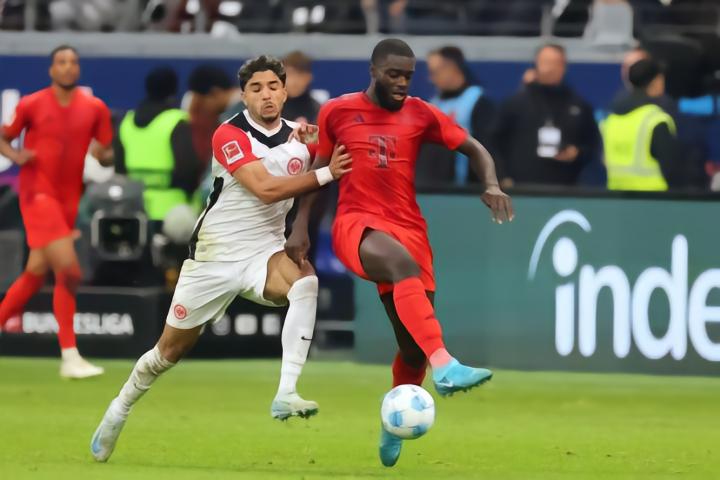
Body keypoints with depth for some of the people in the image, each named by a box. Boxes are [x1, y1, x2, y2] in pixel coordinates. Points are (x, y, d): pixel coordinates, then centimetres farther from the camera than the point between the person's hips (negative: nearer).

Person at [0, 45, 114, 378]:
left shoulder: (95, 109, 6)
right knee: (68, 270, -17)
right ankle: (69, 357, -14)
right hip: (38, 192, -5)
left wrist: (102, 156, -12)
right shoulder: (31, 105, -2)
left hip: (70, 198, 5)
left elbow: (107, 153, 11)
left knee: (36, 272, 10)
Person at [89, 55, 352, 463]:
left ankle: (286, 395, -37)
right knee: (171, 349, 7)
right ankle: (117, 414, 33)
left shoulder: (300, 138, 2)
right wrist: (325, 174, -27)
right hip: (215, 256, -3)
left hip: (266, 252, 3)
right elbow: (265, 187, -26)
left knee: (306, 283, -32)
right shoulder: (230, 135, -13)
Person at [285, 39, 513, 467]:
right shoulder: (337, 112, 4)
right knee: (404, 264, -38)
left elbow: (475, 149, 10)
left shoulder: (421, 115, 7)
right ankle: (445, 367, -51)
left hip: (408, 228, 3)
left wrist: (492, 184, -10)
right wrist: (300, 227, 7)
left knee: (415, 347, 3)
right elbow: (318, 170, 14)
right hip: (356, 224, -3)